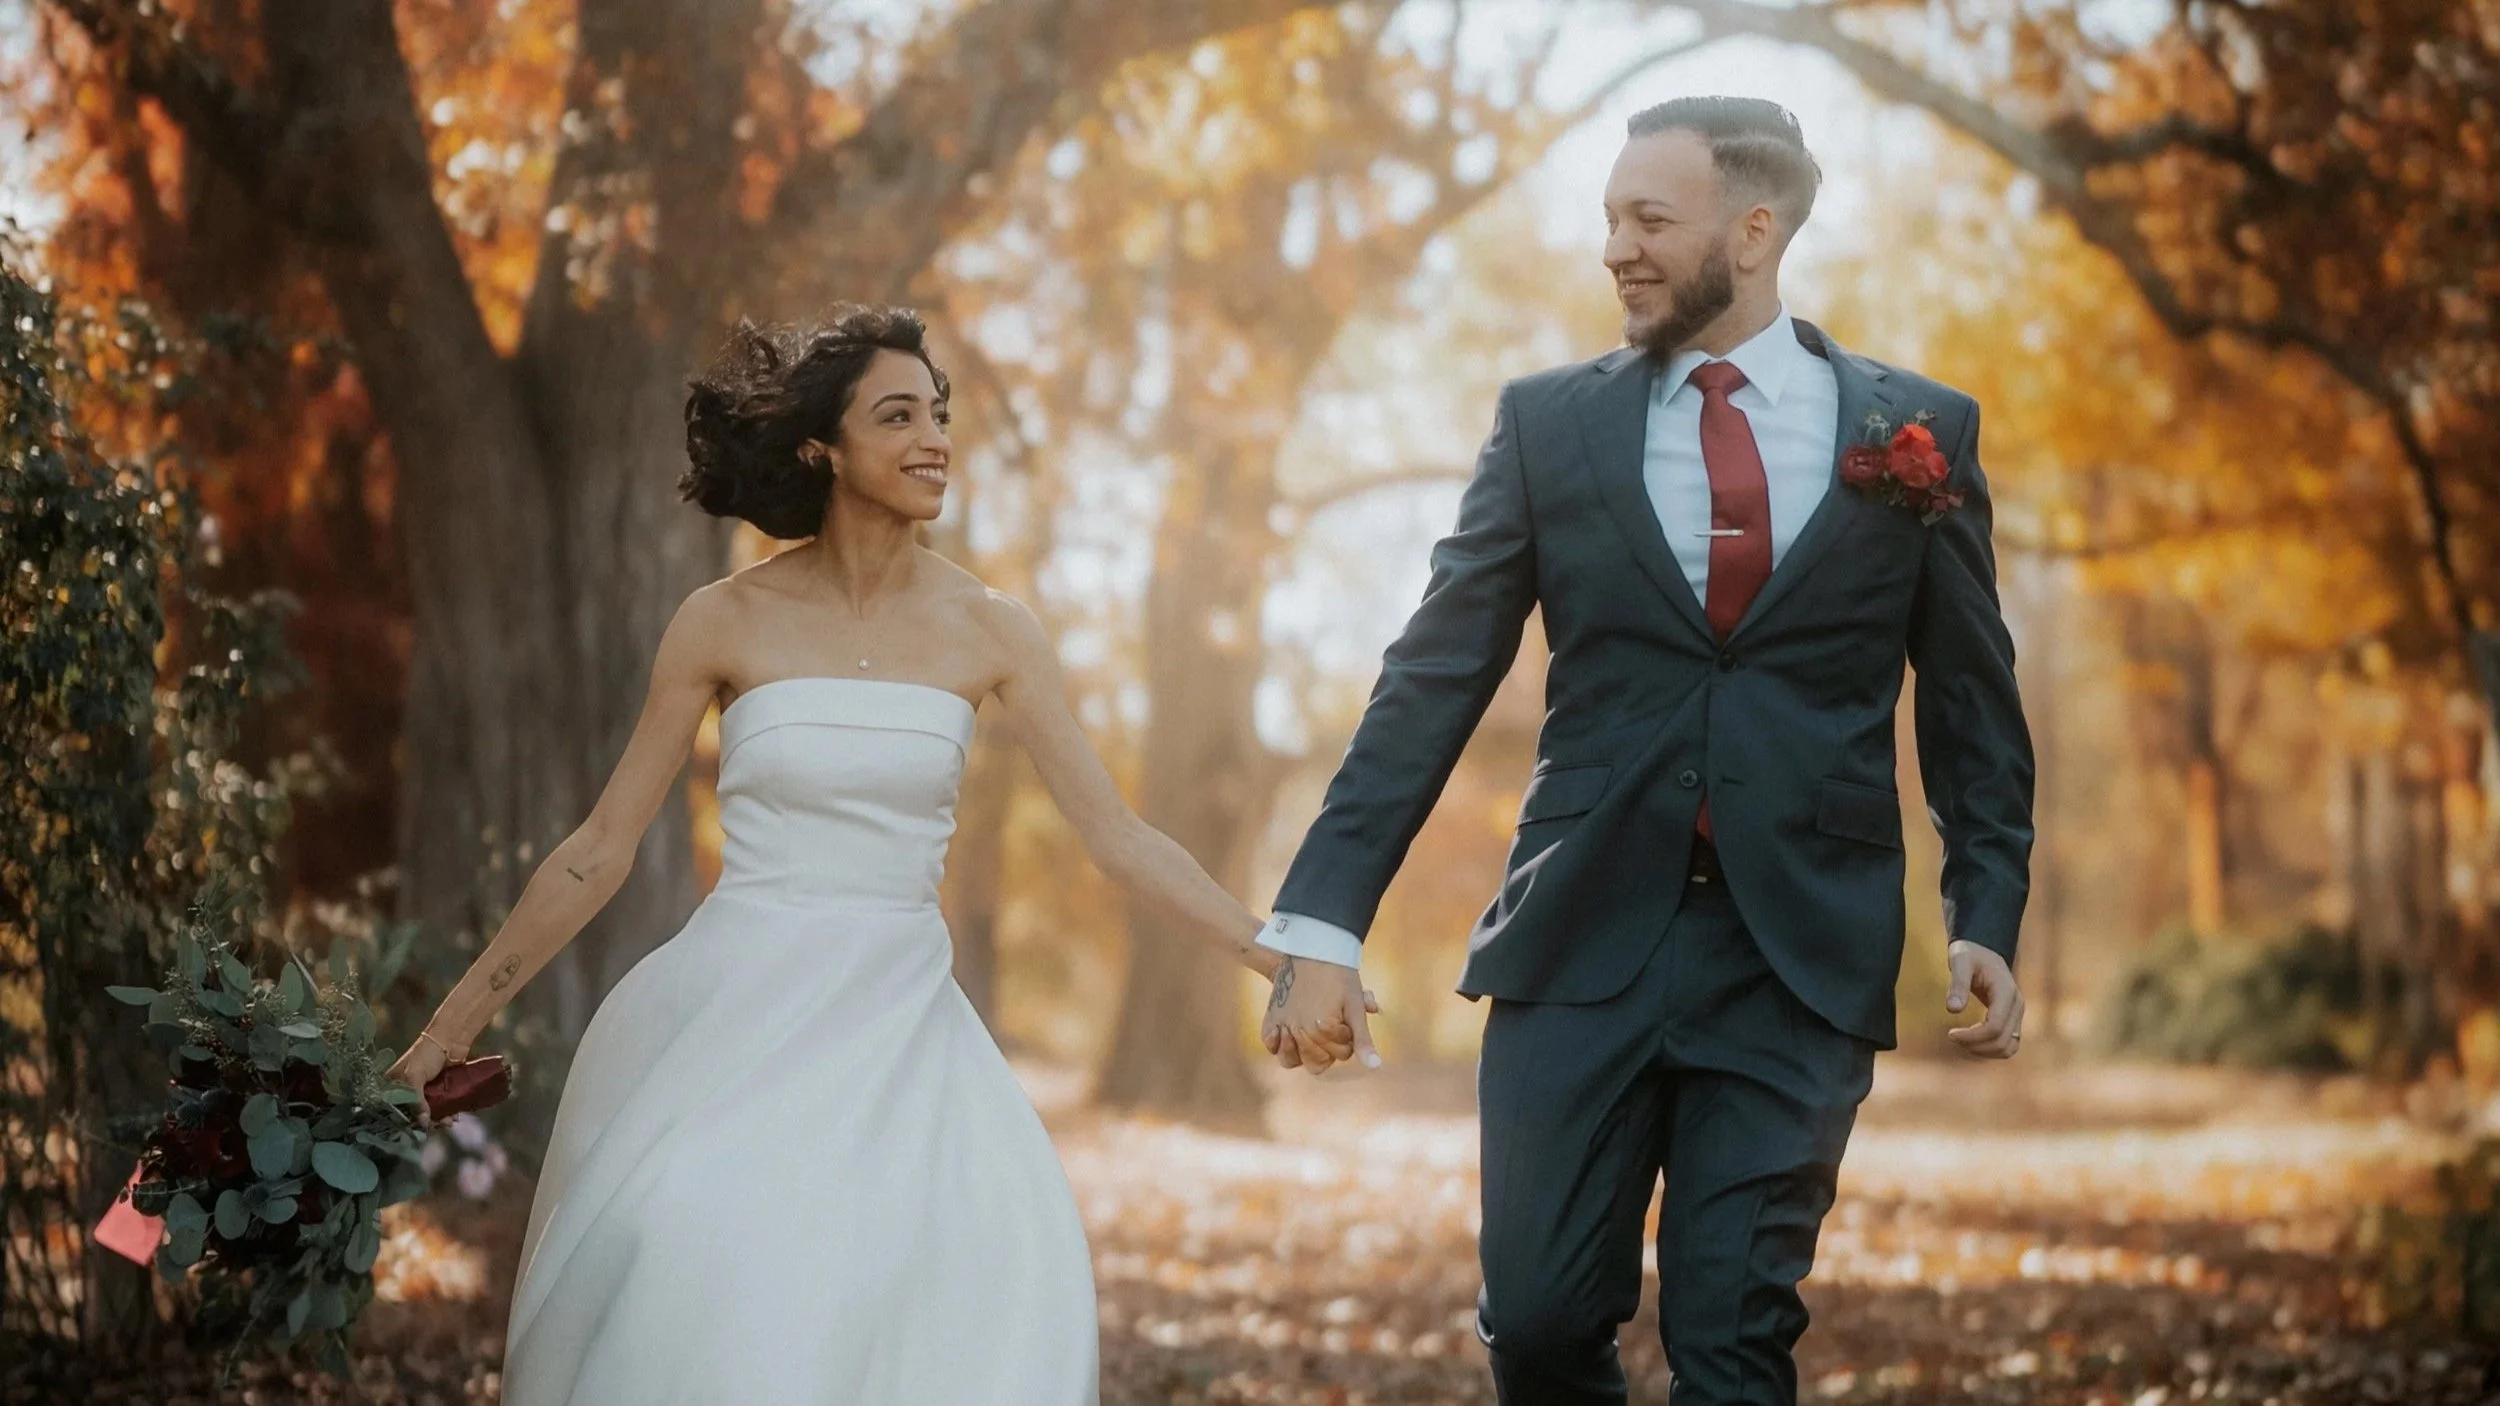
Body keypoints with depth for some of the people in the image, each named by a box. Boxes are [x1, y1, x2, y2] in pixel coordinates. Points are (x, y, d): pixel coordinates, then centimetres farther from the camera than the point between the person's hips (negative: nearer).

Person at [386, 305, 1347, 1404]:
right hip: (737, 1020, -2)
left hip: (898, 1026, 2)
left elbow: (1116, 836, 1)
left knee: (992, 1290, -16)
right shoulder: (727, 623, -2)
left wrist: (1279, 957, -8)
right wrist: (455, 1023, 4)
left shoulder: (986, 632, 1)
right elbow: (603, 847, 3)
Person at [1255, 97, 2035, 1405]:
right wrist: (1323, 925, -5)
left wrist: (1987, 918, -2)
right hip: (1581, 945, 1)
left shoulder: (1921, 431, 4)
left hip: (1799, 957, -1)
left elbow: (1973, 705, 10)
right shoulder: (1549, 422, 5)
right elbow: (1431, 681, 2)